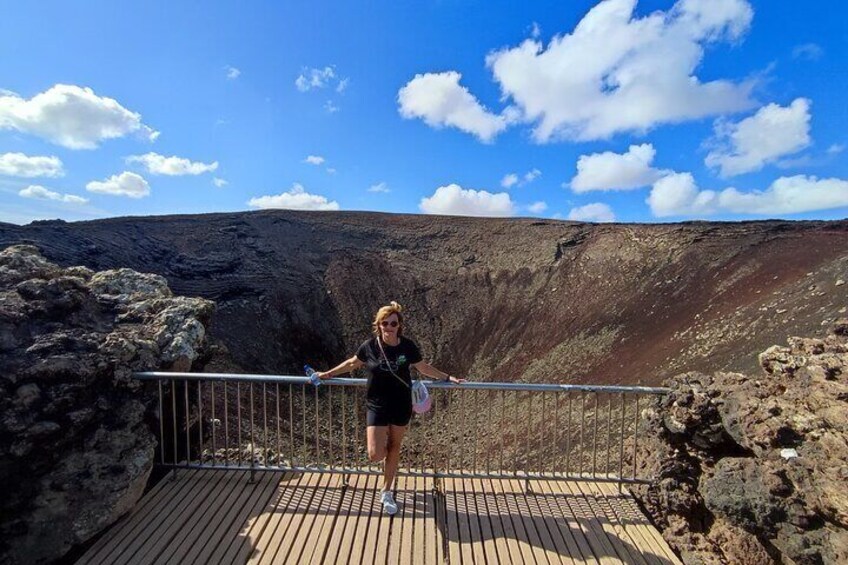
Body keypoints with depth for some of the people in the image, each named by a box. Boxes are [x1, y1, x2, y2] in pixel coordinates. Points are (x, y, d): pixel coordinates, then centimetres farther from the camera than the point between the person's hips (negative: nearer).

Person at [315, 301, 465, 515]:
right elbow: (352, 363, 7)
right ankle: (383, 448, 32)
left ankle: (386, 492, 38)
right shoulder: (369, 346, -13)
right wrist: (328, 374, 12)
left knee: (394, 448, 15)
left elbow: (424, 368, 4)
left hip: (402, 405, 1)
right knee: (375, 454, -7)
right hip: (377, 406, -1)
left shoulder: (408, 346, -11)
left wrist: (448, 378, 5)